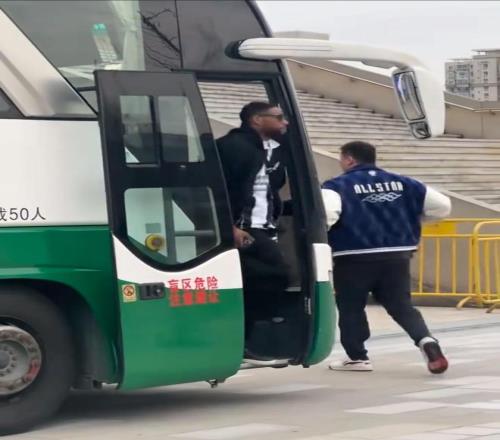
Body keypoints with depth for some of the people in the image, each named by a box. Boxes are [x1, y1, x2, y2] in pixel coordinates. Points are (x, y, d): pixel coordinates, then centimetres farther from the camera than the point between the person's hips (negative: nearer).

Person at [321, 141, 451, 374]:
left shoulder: (339, 185, -6)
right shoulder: (401, 183, 10)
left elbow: (326, 212, -26)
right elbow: (442, 205, 13)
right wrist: (409, 216, 27)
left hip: (355, 258, -4)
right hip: (396, 256, 4)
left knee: (351, 308, 14)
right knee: (401, 306, 11)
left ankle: (357, 357, 17)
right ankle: (426, 341, -12)